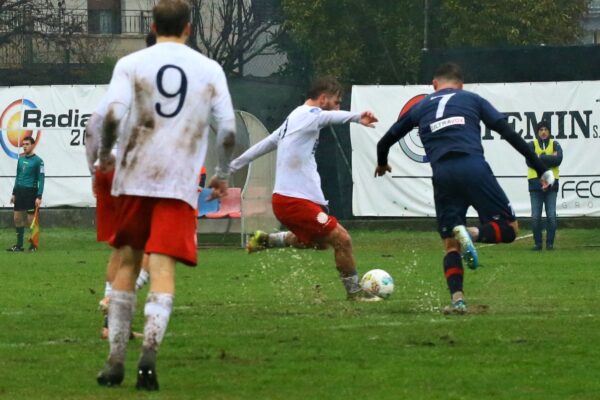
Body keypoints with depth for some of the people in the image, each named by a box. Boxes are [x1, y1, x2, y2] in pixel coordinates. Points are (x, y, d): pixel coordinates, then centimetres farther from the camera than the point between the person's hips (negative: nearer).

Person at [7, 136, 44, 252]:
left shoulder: (38, 160, -7)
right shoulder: (21, 159, 11)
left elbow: (41, 179, -10)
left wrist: (39, 197, -15)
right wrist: (14, 193, 16)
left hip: (31, 192, -6)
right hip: (20, 191, 6)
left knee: (30, 220, -4)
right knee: (17, 218, 6)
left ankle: (33, 246, 5)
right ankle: (19, 245, 14)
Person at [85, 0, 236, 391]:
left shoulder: (130, 64, 2)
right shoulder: (210, 70, 6)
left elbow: (113, 115, -12)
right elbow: (228, 129, 3)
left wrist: (104, 154, 7)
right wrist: (223, 175, 18)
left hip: (134, 177, 1)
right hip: (181, 183, -1)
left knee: (127, 263, 14)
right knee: (163, 270, -6)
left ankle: (116, 361, 12)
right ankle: (149, 354, -26)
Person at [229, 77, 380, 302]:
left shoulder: (295, 118, 19)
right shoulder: (308, 115, -12)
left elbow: (264, 145, 27)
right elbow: (328, 117, -36)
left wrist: (231, 167, 35)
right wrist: (356, 117, -54)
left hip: (285, 197, 10)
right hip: (295, 201, -10)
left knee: (321, 241, 23)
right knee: (342, 239, -9)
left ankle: (266, 241, 24)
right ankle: (354, 292, 2)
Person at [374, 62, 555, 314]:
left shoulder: (420, 107, 26)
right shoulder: (472, 100, 21)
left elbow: (385, 142, 33)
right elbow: (509, 133, 11)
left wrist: (382, 165, 57)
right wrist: (541, 169, 11)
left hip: (442, 176, 2)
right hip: (473, 168, -2)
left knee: (451, 246, 12)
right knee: (509, 229, 6)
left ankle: (457, 299, -9)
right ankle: (472, 234, -25)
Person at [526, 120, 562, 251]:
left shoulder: (555, 145, 7)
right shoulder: (531, 145, 5)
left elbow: (558, 159, -11)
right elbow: (530, 161, -12)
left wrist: (540, 157, -13)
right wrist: (550, 158, -11)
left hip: (551, 183, 0)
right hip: (535, 183, 0)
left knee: (551, 216, -2)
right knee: (535, 216, 0)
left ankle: (550, 243, 6)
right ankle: (537, 243, 8)